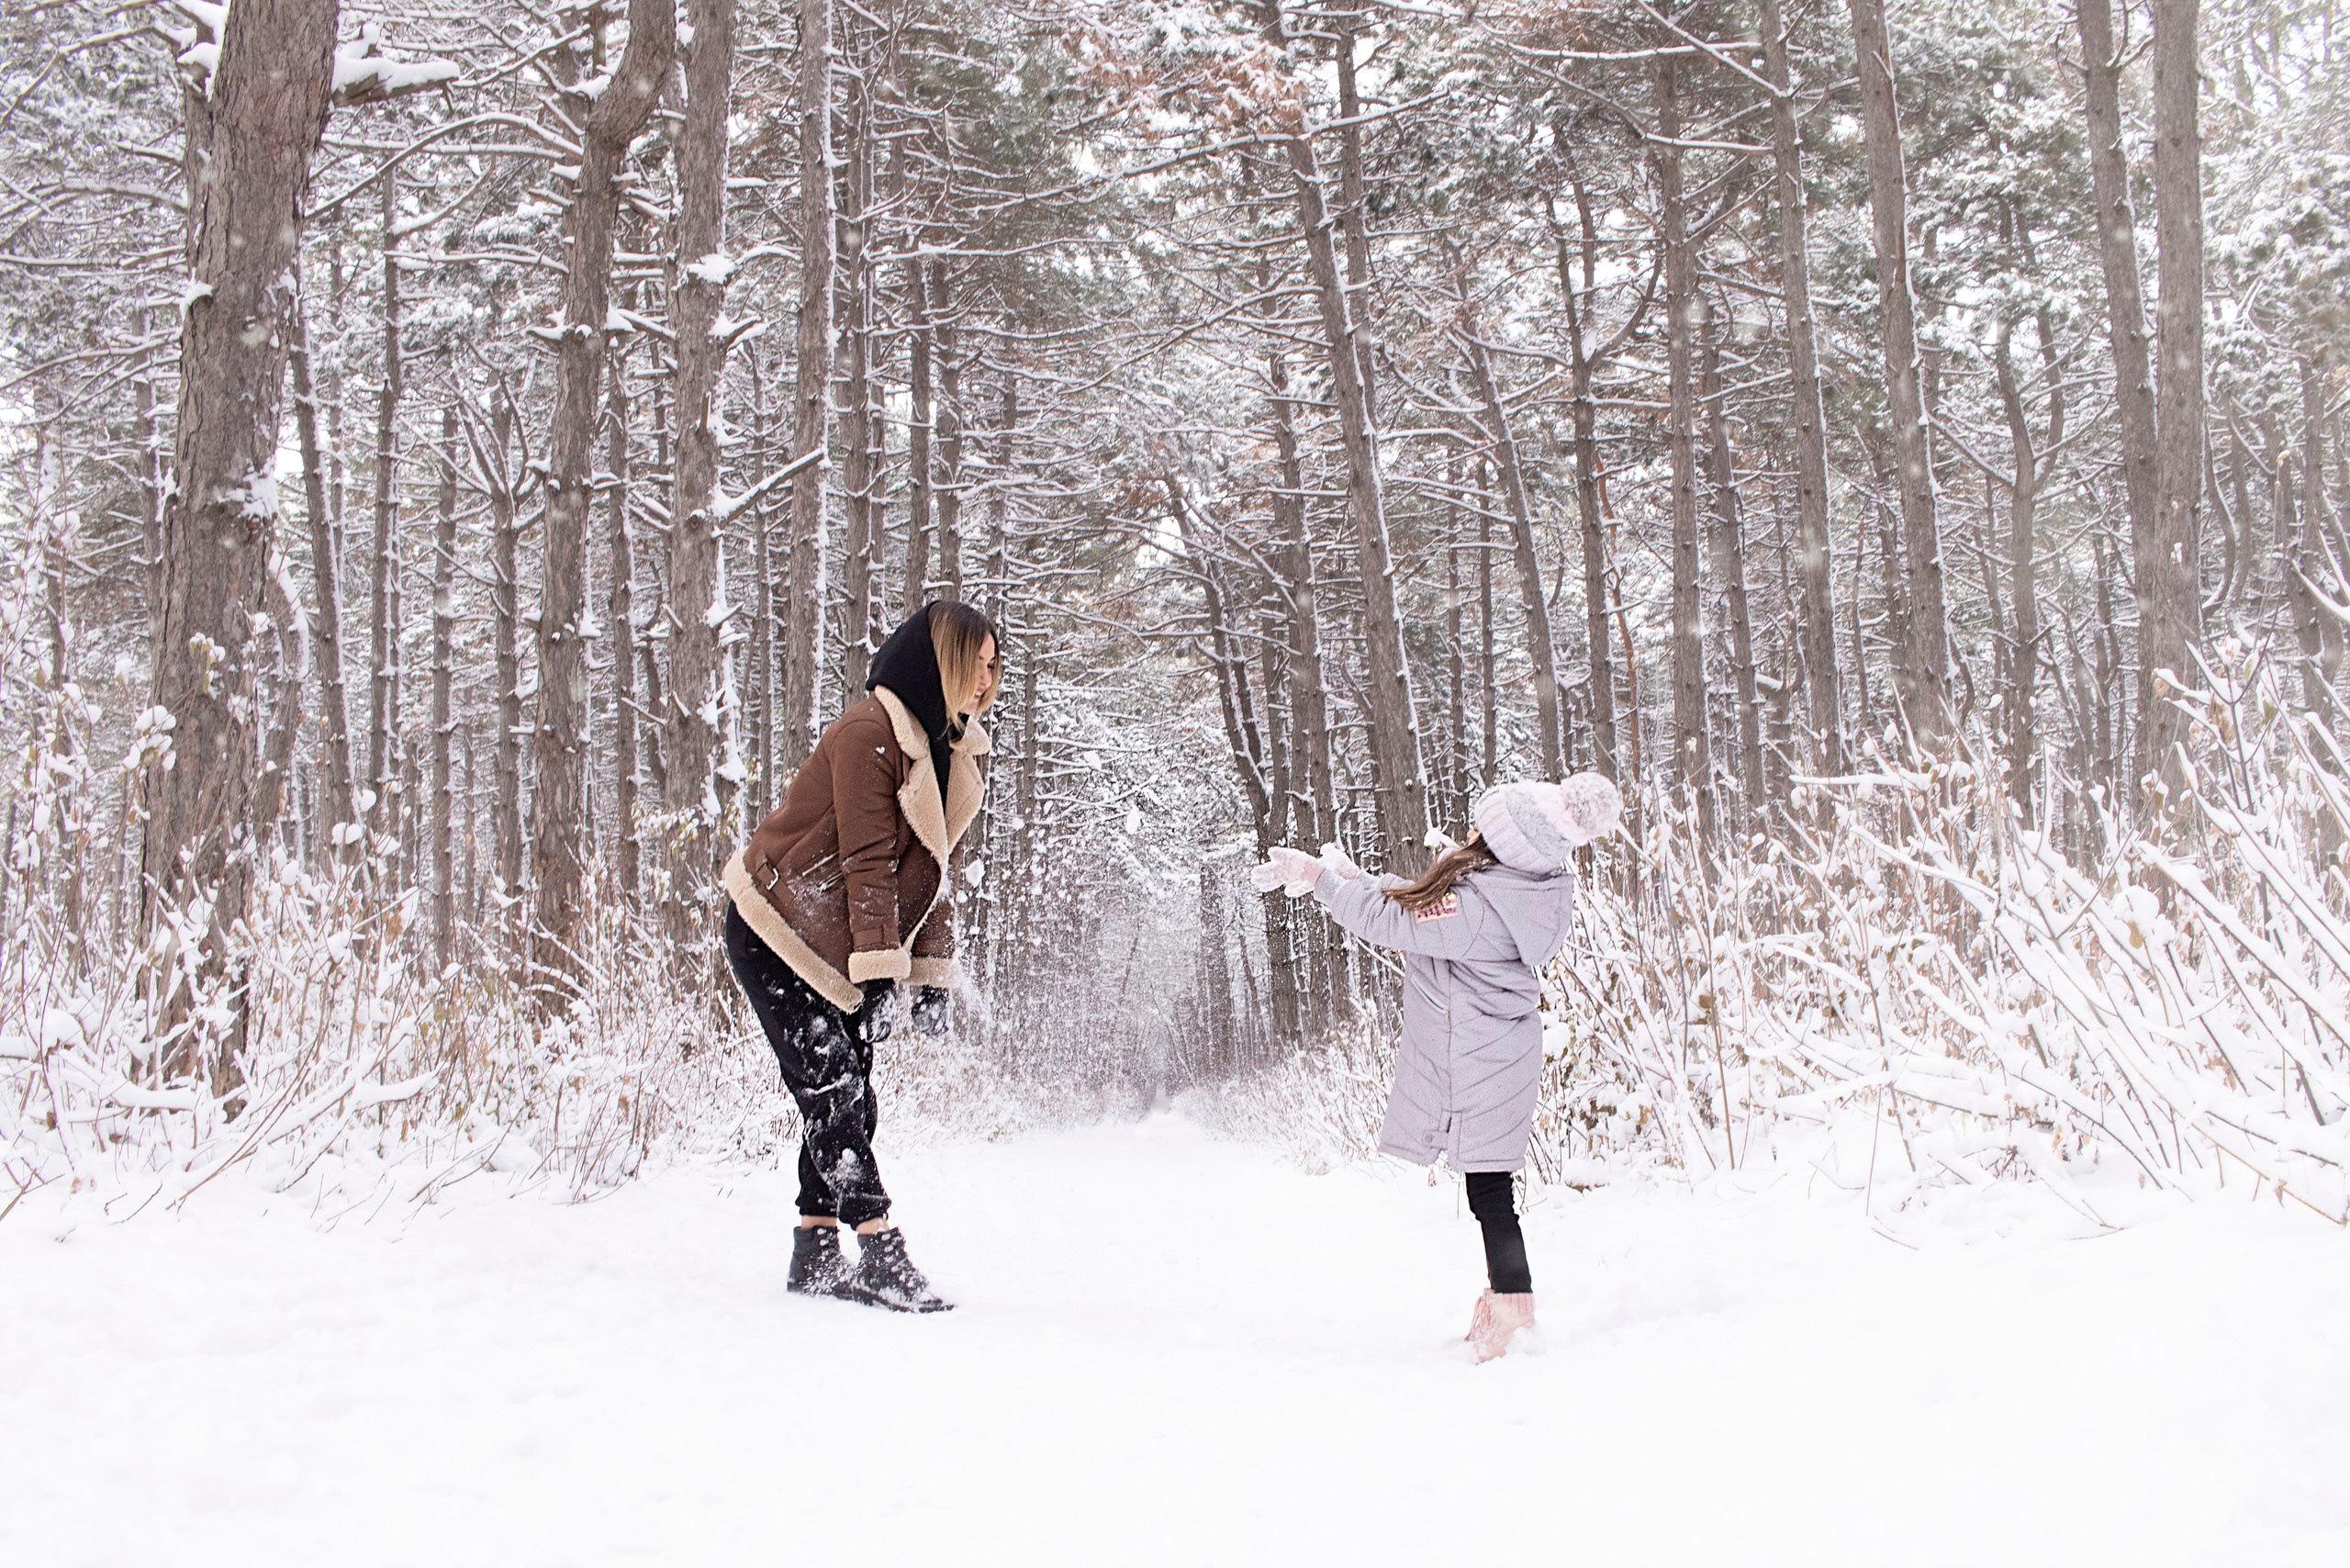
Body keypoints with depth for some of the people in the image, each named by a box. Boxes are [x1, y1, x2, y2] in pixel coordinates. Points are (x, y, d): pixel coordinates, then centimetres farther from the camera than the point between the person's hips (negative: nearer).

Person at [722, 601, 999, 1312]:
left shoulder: (953, 747, 5)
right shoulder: (869, 735, -21)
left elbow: (938, 865, 7)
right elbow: (869, 861, -24)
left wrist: (932, 974, 2)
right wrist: (881, 974, -26)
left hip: (841, 946, 8)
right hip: (776, 934, -8)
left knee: (844, 1103, 4)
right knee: (832, 1091, -13)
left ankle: (816, 1256, 9)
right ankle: (881, 1255, -14)